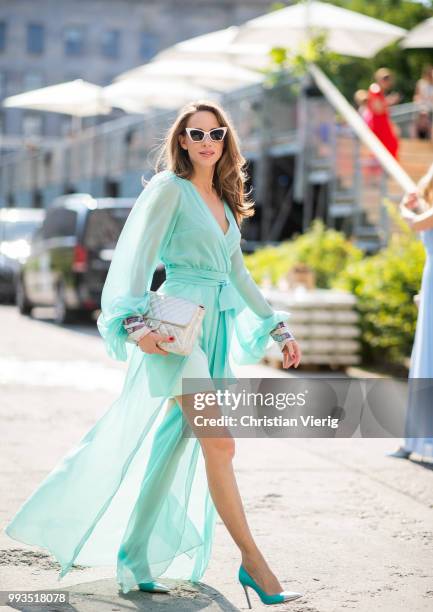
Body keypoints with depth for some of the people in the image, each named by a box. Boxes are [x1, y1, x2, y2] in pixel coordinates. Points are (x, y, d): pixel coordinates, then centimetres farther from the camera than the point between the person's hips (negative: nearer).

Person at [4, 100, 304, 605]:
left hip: (215, 330, 7)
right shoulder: (170, 188, -2)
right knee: (218, 444, -14)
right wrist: (138, 321, -25)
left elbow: (238, 276, 24)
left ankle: (134, 560, 15)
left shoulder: (224, 203, 20)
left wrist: (279, 330, 21)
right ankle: (252, 561, -9)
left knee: (173, 447, 7)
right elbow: (137, 256, -12)